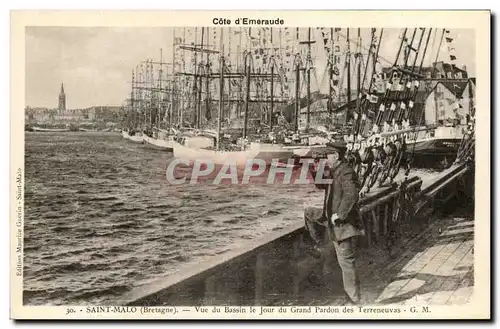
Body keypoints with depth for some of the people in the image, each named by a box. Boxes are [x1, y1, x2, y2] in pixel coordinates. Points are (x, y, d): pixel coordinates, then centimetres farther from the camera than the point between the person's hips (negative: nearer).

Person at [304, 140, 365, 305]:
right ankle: (317, 244, 31)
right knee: (309, 213, 24)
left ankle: (354, 299, 3)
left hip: (343, 223, -10)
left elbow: (351, 194, -35)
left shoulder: (346, 173, -22)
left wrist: (339, 215, -29)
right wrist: (315, 172, 7)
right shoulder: (334, 172, 9)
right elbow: (322, 185, 24)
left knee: (346, 261, -4)